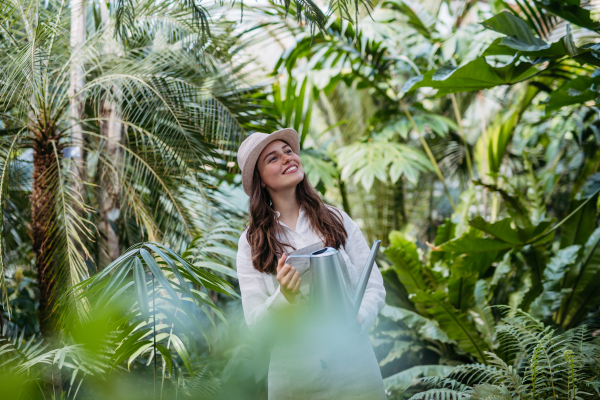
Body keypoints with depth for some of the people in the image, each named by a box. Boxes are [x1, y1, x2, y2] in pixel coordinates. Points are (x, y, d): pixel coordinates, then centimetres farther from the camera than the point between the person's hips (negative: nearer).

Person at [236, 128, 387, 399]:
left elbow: (374, 287, 1)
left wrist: (357, 320, -17)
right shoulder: (252, 242, 1)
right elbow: (254, 322, -4)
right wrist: (284, 297, -22)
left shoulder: (337, 220, 4)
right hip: (295, 376, -1)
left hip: (352, 365, 1)